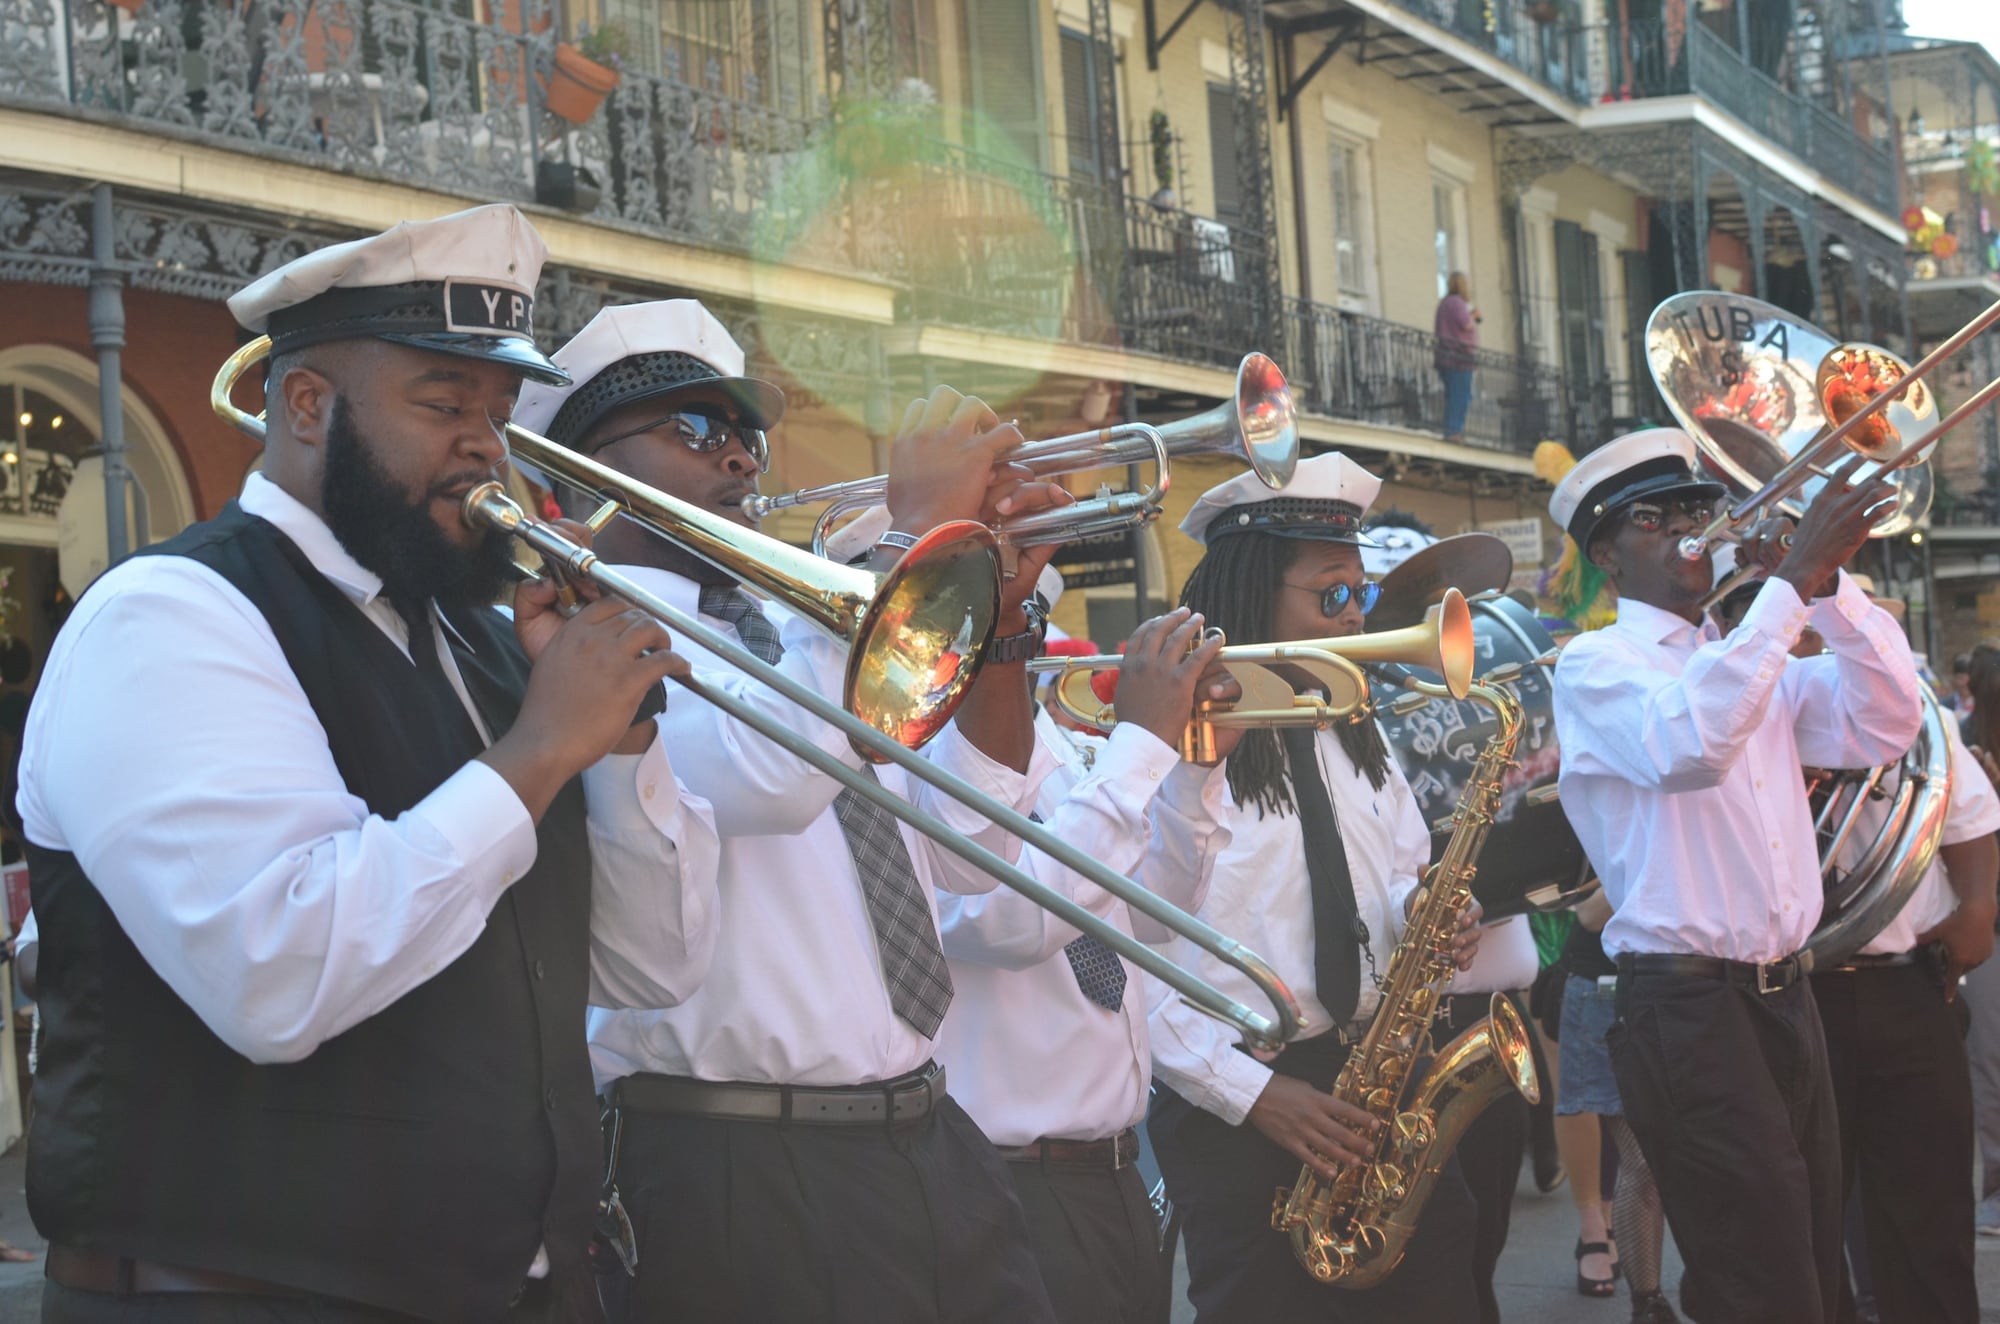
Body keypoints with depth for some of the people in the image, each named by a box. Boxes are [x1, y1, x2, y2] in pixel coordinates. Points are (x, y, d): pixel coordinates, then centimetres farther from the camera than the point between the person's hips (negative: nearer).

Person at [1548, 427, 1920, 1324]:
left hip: (1785, 998, 8)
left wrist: (1828, 582, -4)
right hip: (1686, 1011, -8)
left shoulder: (1758, 663, 19)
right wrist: (1791, 582, -25)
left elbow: (1882, 729, 6)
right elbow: (1687, 744, -26)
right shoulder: (1595, 665, -4)